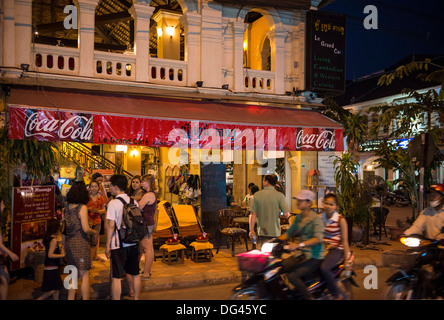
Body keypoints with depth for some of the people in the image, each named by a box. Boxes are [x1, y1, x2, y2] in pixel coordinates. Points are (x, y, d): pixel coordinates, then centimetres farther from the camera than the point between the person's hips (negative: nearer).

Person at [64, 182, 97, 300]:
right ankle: (85, 298, 4)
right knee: (85, 276, 1)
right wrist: (94, 232, 2)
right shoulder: (82, 207, -12)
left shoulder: (67, 208, 6)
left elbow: (66, 226, 9)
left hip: (69, 242, 7)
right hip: (81, 243, -7)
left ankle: (70, 298, 22)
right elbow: (86, 229, -18)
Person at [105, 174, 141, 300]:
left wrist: (107, 245, -9)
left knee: (116, 277, 3)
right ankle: (136, 298, 26)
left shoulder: (113, 203, -12)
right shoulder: (134, 202, 4)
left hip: (118, 245, -6)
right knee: (135, 274, 16)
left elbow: (111, 225, -15)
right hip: (133, 243, 6)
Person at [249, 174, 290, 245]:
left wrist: (251, 230, 2)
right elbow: (286, 215, -13)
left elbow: (253, 214, -5)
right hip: (275, 232, -1)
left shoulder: (257, 195, -4)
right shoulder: (279, 195, -8)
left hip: (262, 232, 1)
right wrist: (279, 214, 10)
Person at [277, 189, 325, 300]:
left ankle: (309, 297, -9)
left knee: (292, 276, -25)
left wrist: (299, 245, -39)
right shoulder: (298, 218, 11)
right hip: (301, 254, 8)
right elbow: (289, 233, 17)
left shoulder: (316, 219, -14)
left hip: (314, 257, -8)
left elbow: (318, 238, -28)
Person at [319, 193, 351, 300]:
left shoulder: (340, 219, -9)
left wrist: (347, 259, -12)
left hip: (336, 249, -5)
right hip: (323, 248, 6)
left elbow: (344, 240, -9)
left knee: (324, 268, -28)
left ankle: (336, 296, -8)